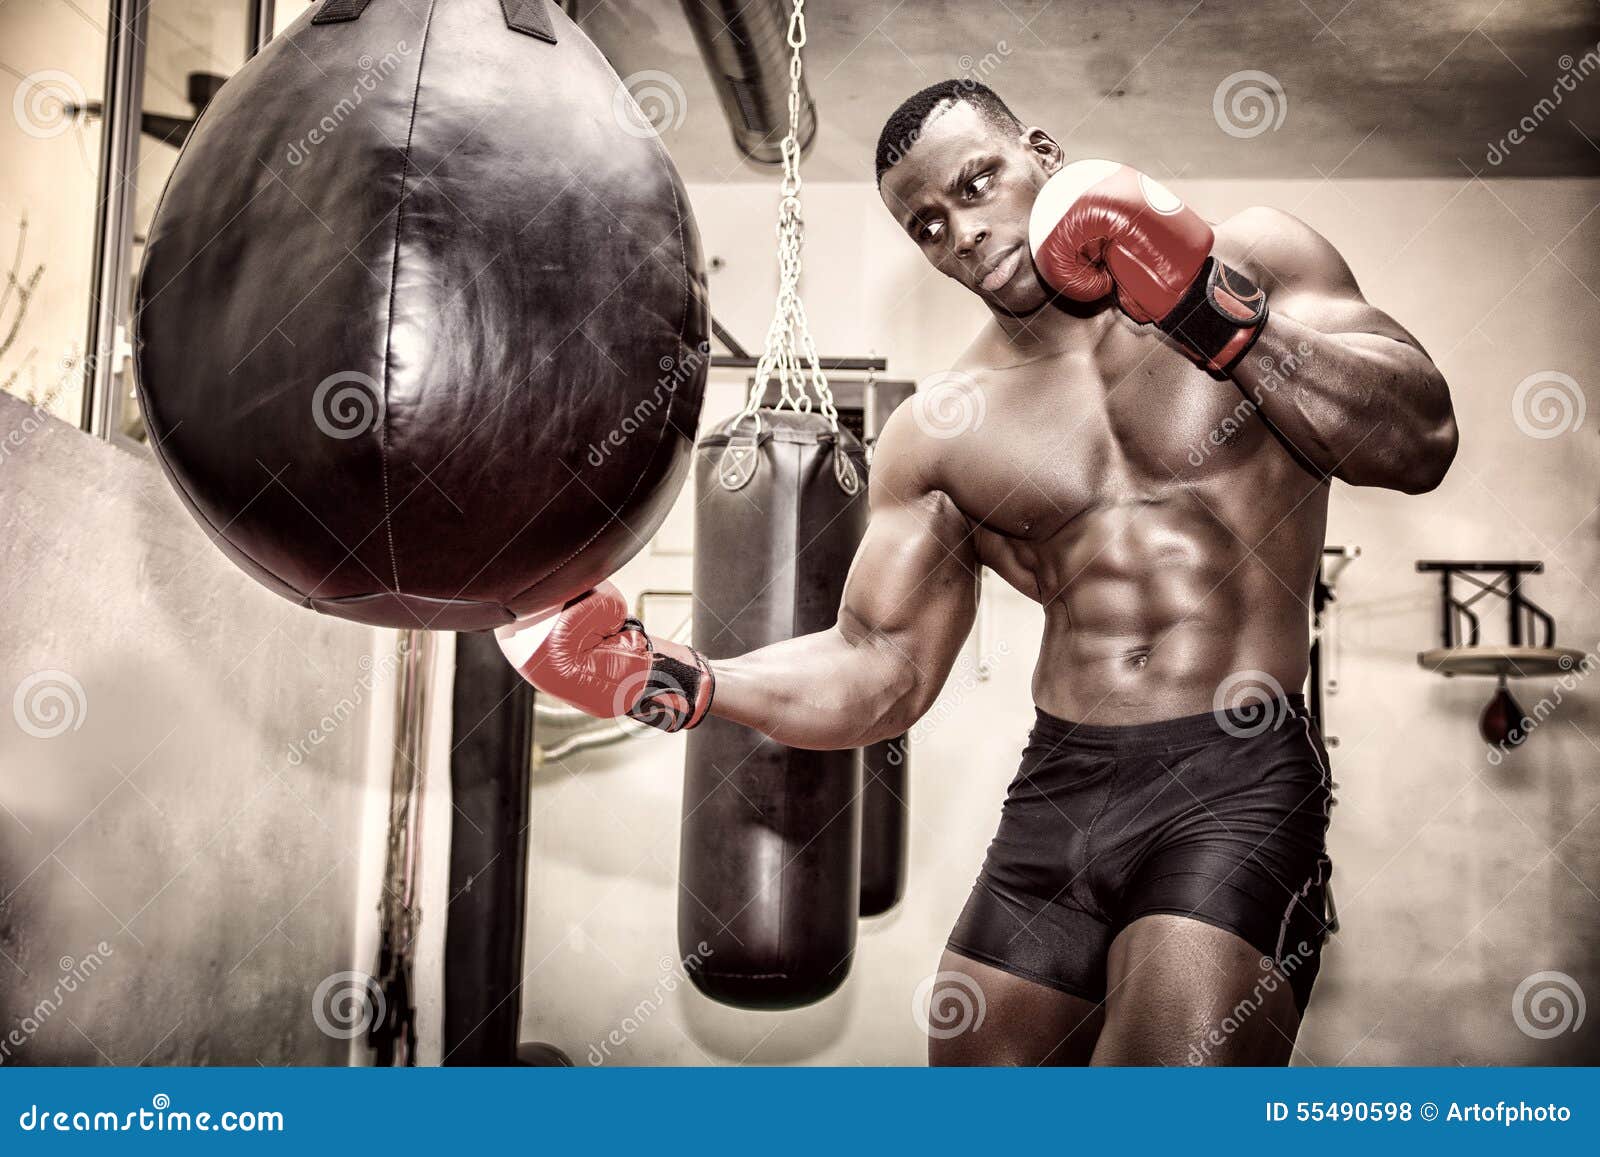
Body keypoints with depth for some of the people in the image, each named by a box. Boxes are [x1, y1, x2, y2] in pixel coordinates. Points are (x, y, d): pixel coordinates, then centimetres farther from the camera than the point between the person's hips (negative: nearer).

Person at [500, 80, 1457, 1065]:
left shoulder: (1250, 257, 3)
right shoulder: (936, 437, 8)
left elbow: (1421, 444, -6)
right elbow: (881, 675, 10)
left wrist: (1210, 309, -17)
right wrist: (671, 682, -3)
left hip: (1234, 778, -3)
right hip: (1056, 794, 4)